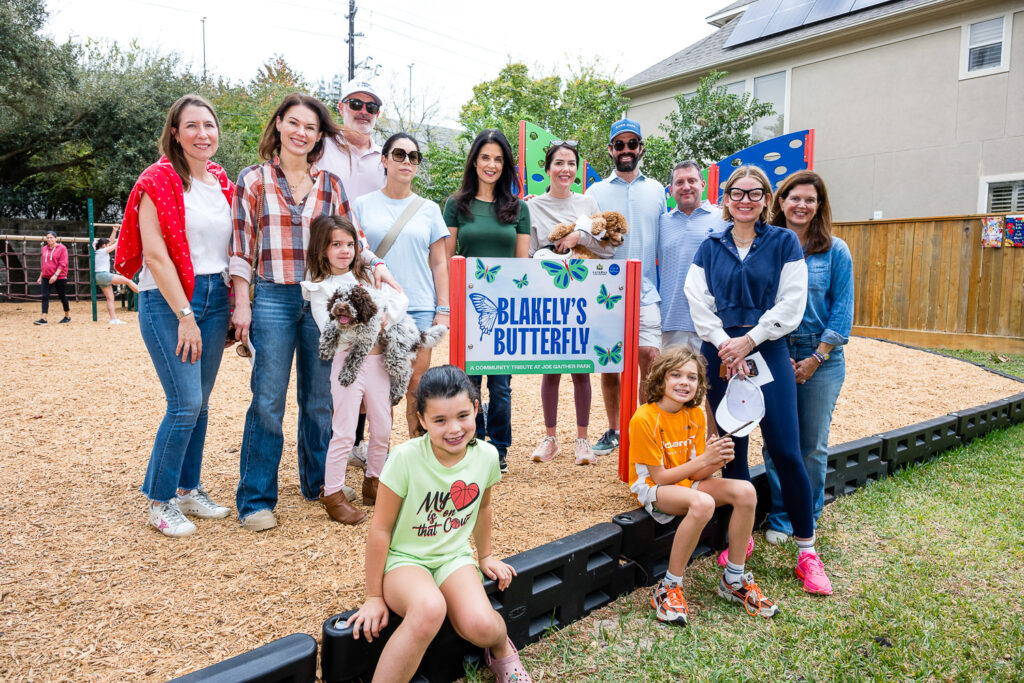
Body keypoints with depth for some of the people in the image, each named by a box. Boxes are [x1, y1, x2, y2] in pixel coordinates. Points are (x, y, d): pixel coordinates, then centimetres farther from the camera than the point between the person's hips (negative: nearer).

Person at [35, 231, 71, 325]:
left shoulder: (62, 248, -6)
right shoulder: (44, 249, 12)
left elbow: (62, 264, -12)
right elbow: (43, 263, 19)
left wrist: (55, 275, -20)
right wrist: (41, 276, 16)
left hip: (59, 277, -5)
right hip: (46, 277, 5)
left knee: (62, 297, 6)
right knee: (45, 297, -4)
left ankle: (67, 316, 21)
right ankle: (43, 318, -7)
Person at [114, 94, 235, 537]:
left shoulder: (222, 182, 13)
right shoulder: (158, 181, -7)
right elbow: (155, 254, -13)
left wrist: (236, 305, 9)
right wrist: (185, 316, -17)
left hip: (215, 298, 6)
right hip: (168, 301, -6)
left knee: (200, 403, 10)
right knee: (186, 404, -9)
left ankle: (189, 489, 24)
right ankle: (161, 502, 8)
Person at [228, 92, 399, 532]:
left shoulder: (330, 184, 11)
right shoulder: (254, 180, 4)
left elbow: (349, 237, 14)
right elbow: (241, 247, 1)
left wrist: (375, 264, -5)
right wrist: (242, 304, -5)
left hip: (322, 299, 3)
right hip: (272, 299, -3)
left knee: (320, 399, 11)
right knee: (268, 401, -1)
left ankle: (317, 483, 28)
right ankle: (255, 500, 11)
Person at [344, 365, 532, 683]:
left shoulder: (486, 455, -9)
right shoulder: (406, 458, -22)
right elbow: (380, 529, -13)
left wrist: (485, 556, 23)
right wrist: (374, 596, -6)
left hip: (454, 557, 4)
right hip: (404, 559, -3)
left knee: (480, 625, -25)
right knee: (429, 609, -37)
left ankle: (501, 648, 12)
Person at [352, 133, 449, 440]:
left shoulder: (428, 209, 11)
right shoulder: (362, 205, 8)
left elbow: (439, 263, 11)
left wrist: (443, 309, 3)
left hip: (420, 309, 1)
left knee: (418, 386, -1)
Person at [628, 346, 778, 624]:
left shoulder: (695, 414, 0)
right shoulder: (644, 419, -20)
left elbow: (695, 474, 0)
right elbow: (660, 477, -18)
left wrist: (718, 461, -21)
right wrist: (704, 459, -23)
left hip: (686, 483, 7)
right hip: (651, 488, -7)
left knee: (745, 491, -16)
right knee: (703, 503, -36)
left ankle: (733, 580, -1)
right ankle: (669, 588, -21)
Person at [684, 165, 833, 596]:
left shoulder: (784, 243, 4)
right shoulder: (710, 248, 10)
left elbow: (791, 304, -3)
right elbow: (698, 302, 3)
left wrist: (748, 341, -11)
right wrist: (723, 342, -11)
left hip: (768, 353, -2)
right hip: (721, 355, 2)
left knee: (785, 451, -4)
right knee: (732, 449, 7)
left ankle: (806, 552, 9)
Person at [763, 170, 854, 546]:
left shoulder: (835, 251, 1)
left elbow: (842, 310, 0)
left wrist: (816, 358, -8)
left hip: (821, 357, 0)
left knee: (814, 444, 7)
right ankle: (780, 518, 21)